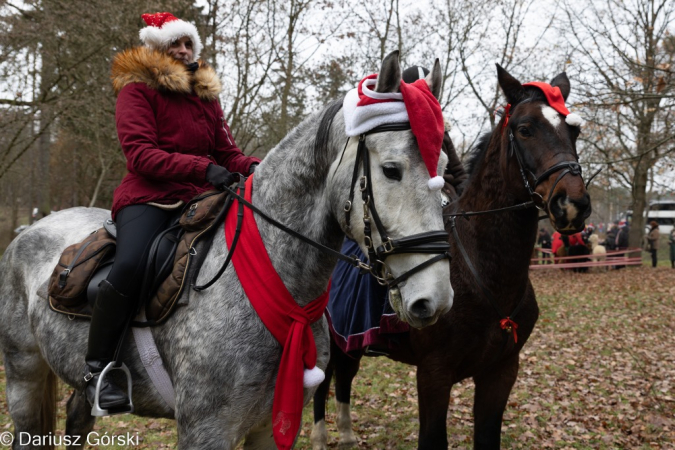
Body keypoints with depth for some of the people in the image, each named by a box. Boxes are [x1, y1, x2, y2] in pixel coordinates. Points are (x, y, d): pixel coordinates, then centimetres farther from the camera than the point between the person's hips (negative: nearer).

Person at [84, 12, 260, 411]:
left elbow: (227, 151, 18)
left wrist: (252, 167, -7)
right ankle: (96, 370, -19)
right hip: (148, 195, -5)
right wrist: (202, 167, -23)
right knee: (131, 265, -34)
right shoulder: (137, 89, 4)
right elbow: (140, 154, -10)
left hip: (197, 198, 6)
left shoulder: (207, 94, 22)